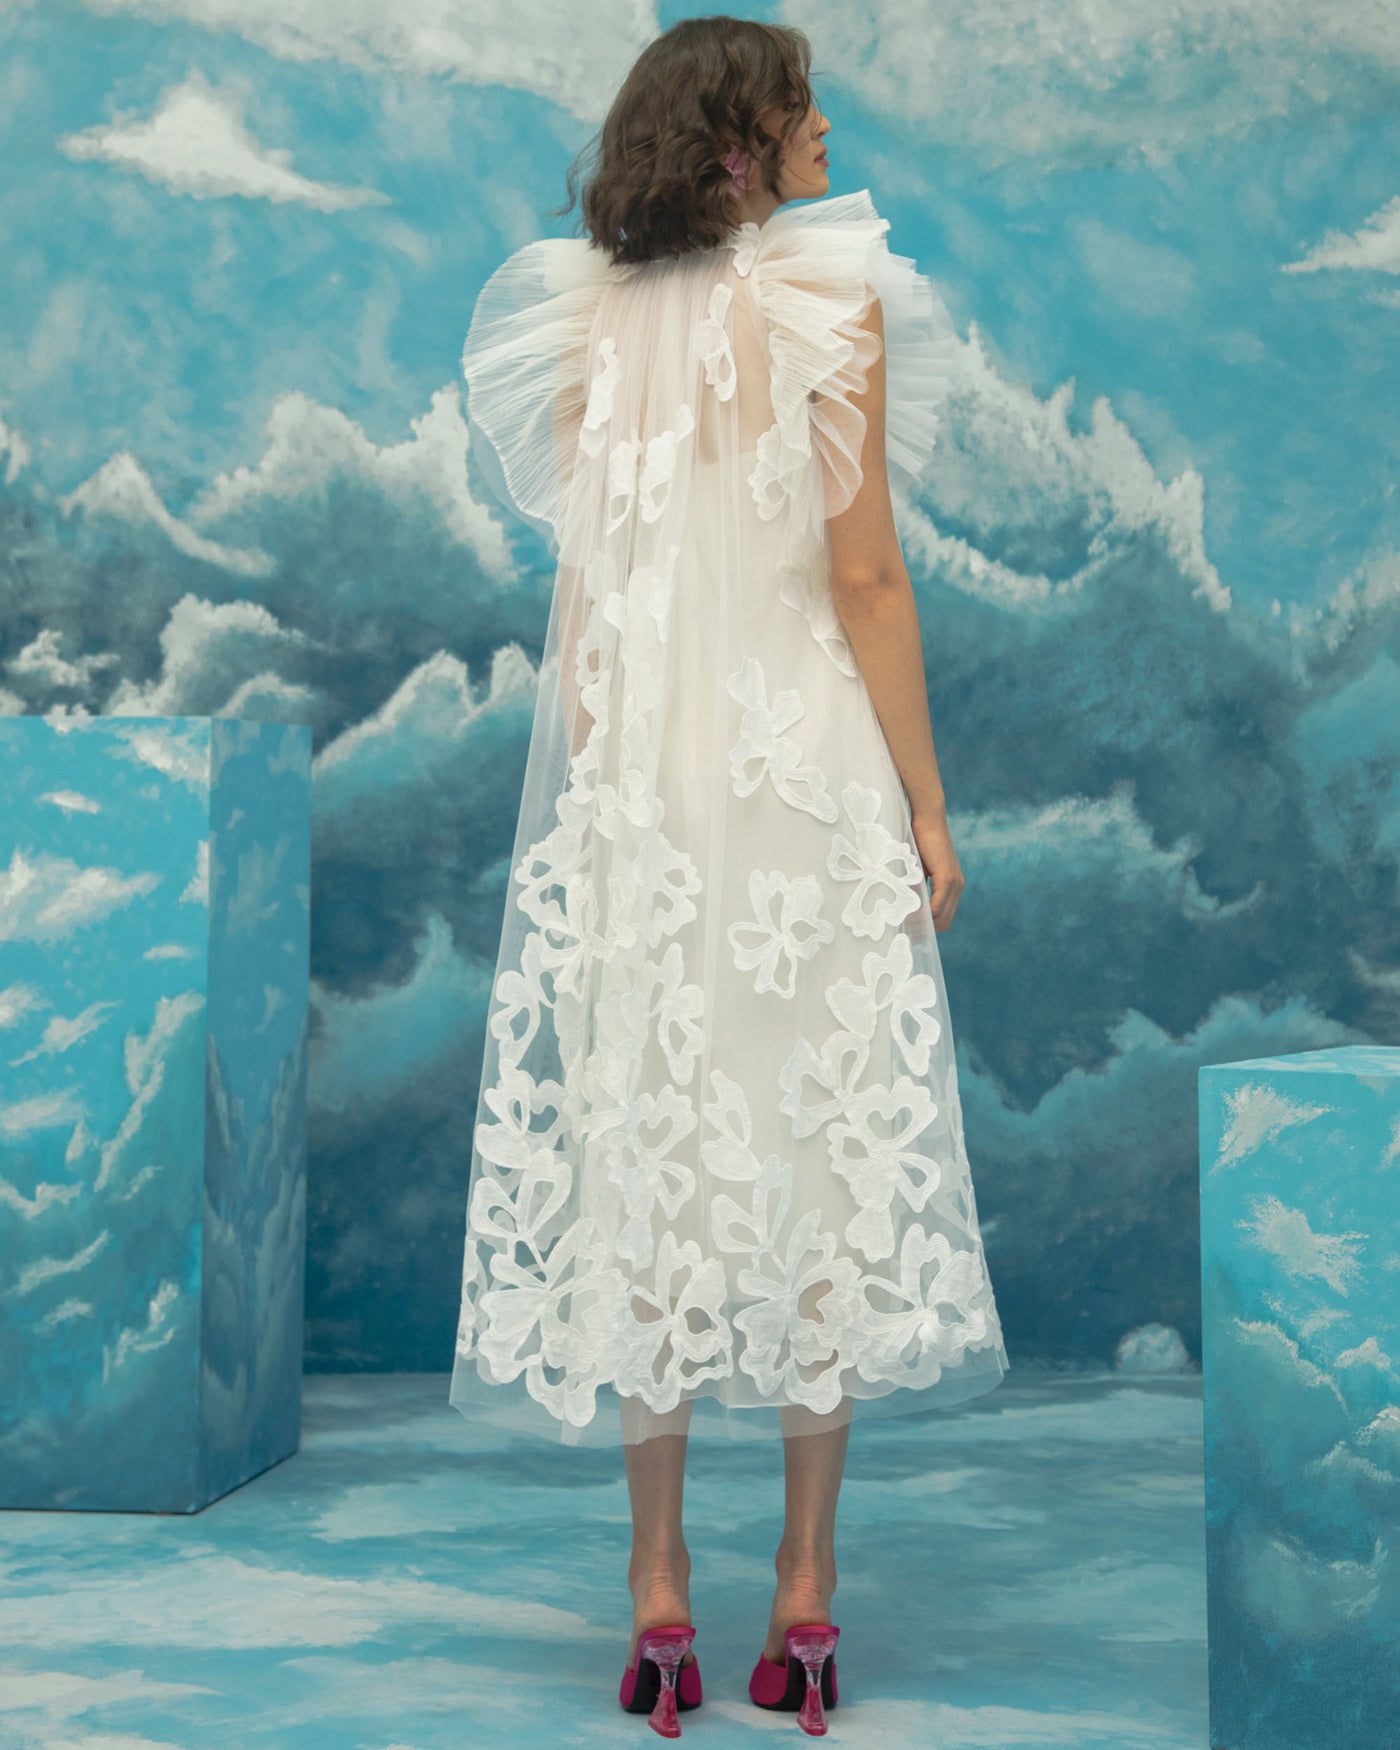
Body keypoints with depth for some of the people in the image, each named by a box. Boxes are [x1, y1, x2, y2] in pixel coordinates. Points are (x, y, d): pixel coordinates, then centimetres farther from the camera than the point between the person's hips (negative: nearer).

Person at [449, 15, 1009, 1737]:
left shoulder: (581, 320, 6)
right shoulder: (828, 301, -5)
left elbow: (578, 583, 7)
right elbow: (863, 578, -8)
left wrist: (582, 801, 13)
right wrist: (926, 807, -3)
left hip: (633, 784, 3)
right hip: (808, 772, -3)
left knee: (650, 1145, 7)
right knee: (824, 1141, 5)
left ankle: (659, 1589, 10)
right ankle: (805, 1589, 10)